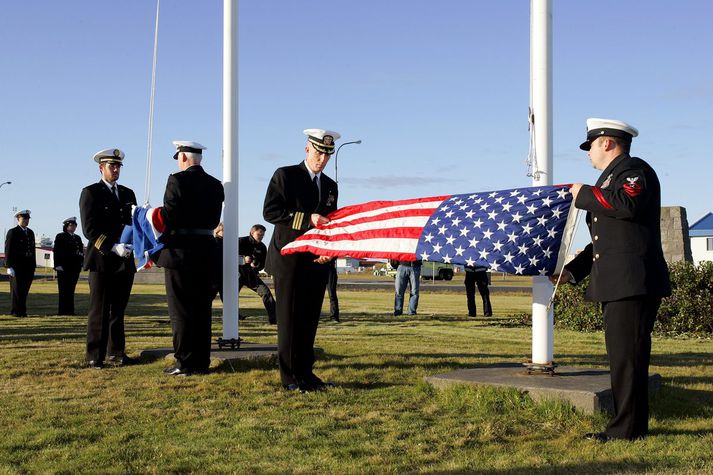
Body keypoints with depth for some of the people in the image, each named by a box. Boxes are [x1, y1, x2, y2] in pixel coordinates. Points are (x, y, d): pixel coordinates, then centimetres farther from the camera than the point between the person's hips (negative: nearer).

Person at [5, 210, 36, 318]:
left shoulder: (30, 232, 15)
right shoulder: (12, 232, -3)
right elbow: (8, 250, -7)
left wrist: (33, 266, 12)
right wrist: (9, 266, -13)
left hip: (28, 265, 5)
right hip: (16, 265, -5)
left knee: (25, 289, 5)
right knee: (16, 288, -2)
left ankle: (22, 311, 11)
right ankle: (15, 311, 5)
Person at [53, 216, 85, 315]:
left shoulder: (77, 238, 19)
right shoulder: (60, 237, 1)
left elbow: (81, 251, 19)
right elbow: (56, 251, -6)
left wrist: (81, 264, 10)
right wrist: (58, 265, -14)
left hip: (75, 267, 6)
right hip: (64, 267, -6)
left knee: (71, 289, 7)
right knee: (64, 289, -4)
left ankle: (70, 310, 9)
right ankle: (62, 310, -3)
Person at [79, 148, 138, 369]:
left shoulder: (128, 194, 16)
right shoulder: (90, 193, -1)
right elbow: (89, 229, -10)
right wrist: (113, 247, -20)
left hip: (125, 261, 5)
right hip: (101, 260, -5)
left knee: (118, 310, 10)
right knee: (99, 311, -2)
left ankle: (116, 353, 16)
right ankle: (95, 357, 2)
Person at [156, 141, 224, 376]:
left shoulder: (178, 180, -10)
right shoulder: (215, 185, 9)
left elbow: (168, 216, -14)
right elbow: (214, 221, 10)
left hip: (180, 251, -6)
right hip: (207, 252, 6)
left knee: (181, 310, 0)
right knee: (202, 309, 11)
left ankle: (185, 363, 2)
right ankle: (201, 362, 15)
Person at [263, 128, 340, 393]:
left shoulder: (330, 186, 16)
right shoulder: (285, 175, -2)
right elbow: (270, 212, -12)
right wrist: (308, 219, -19)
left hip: (317, 262, 5)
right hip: (289, 259, -5)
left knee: (310, 319, 7)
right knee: (290, 318, -2)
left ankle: (305, 372, 15)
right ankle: (290, 377, 4)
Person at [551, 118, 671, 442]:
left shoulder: (634, 169, -4)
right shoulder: (611, 176, 27)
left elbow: (630, 204, -27)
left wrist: (585, 194, -13)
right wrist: (572, 270, 19)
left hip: (633, 282, -10)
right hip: (617, 285, 11)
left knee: (627, 355, -8)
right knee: (621, 355, 12)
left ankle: (629, 429, -4)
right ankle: (626, 425, 19)